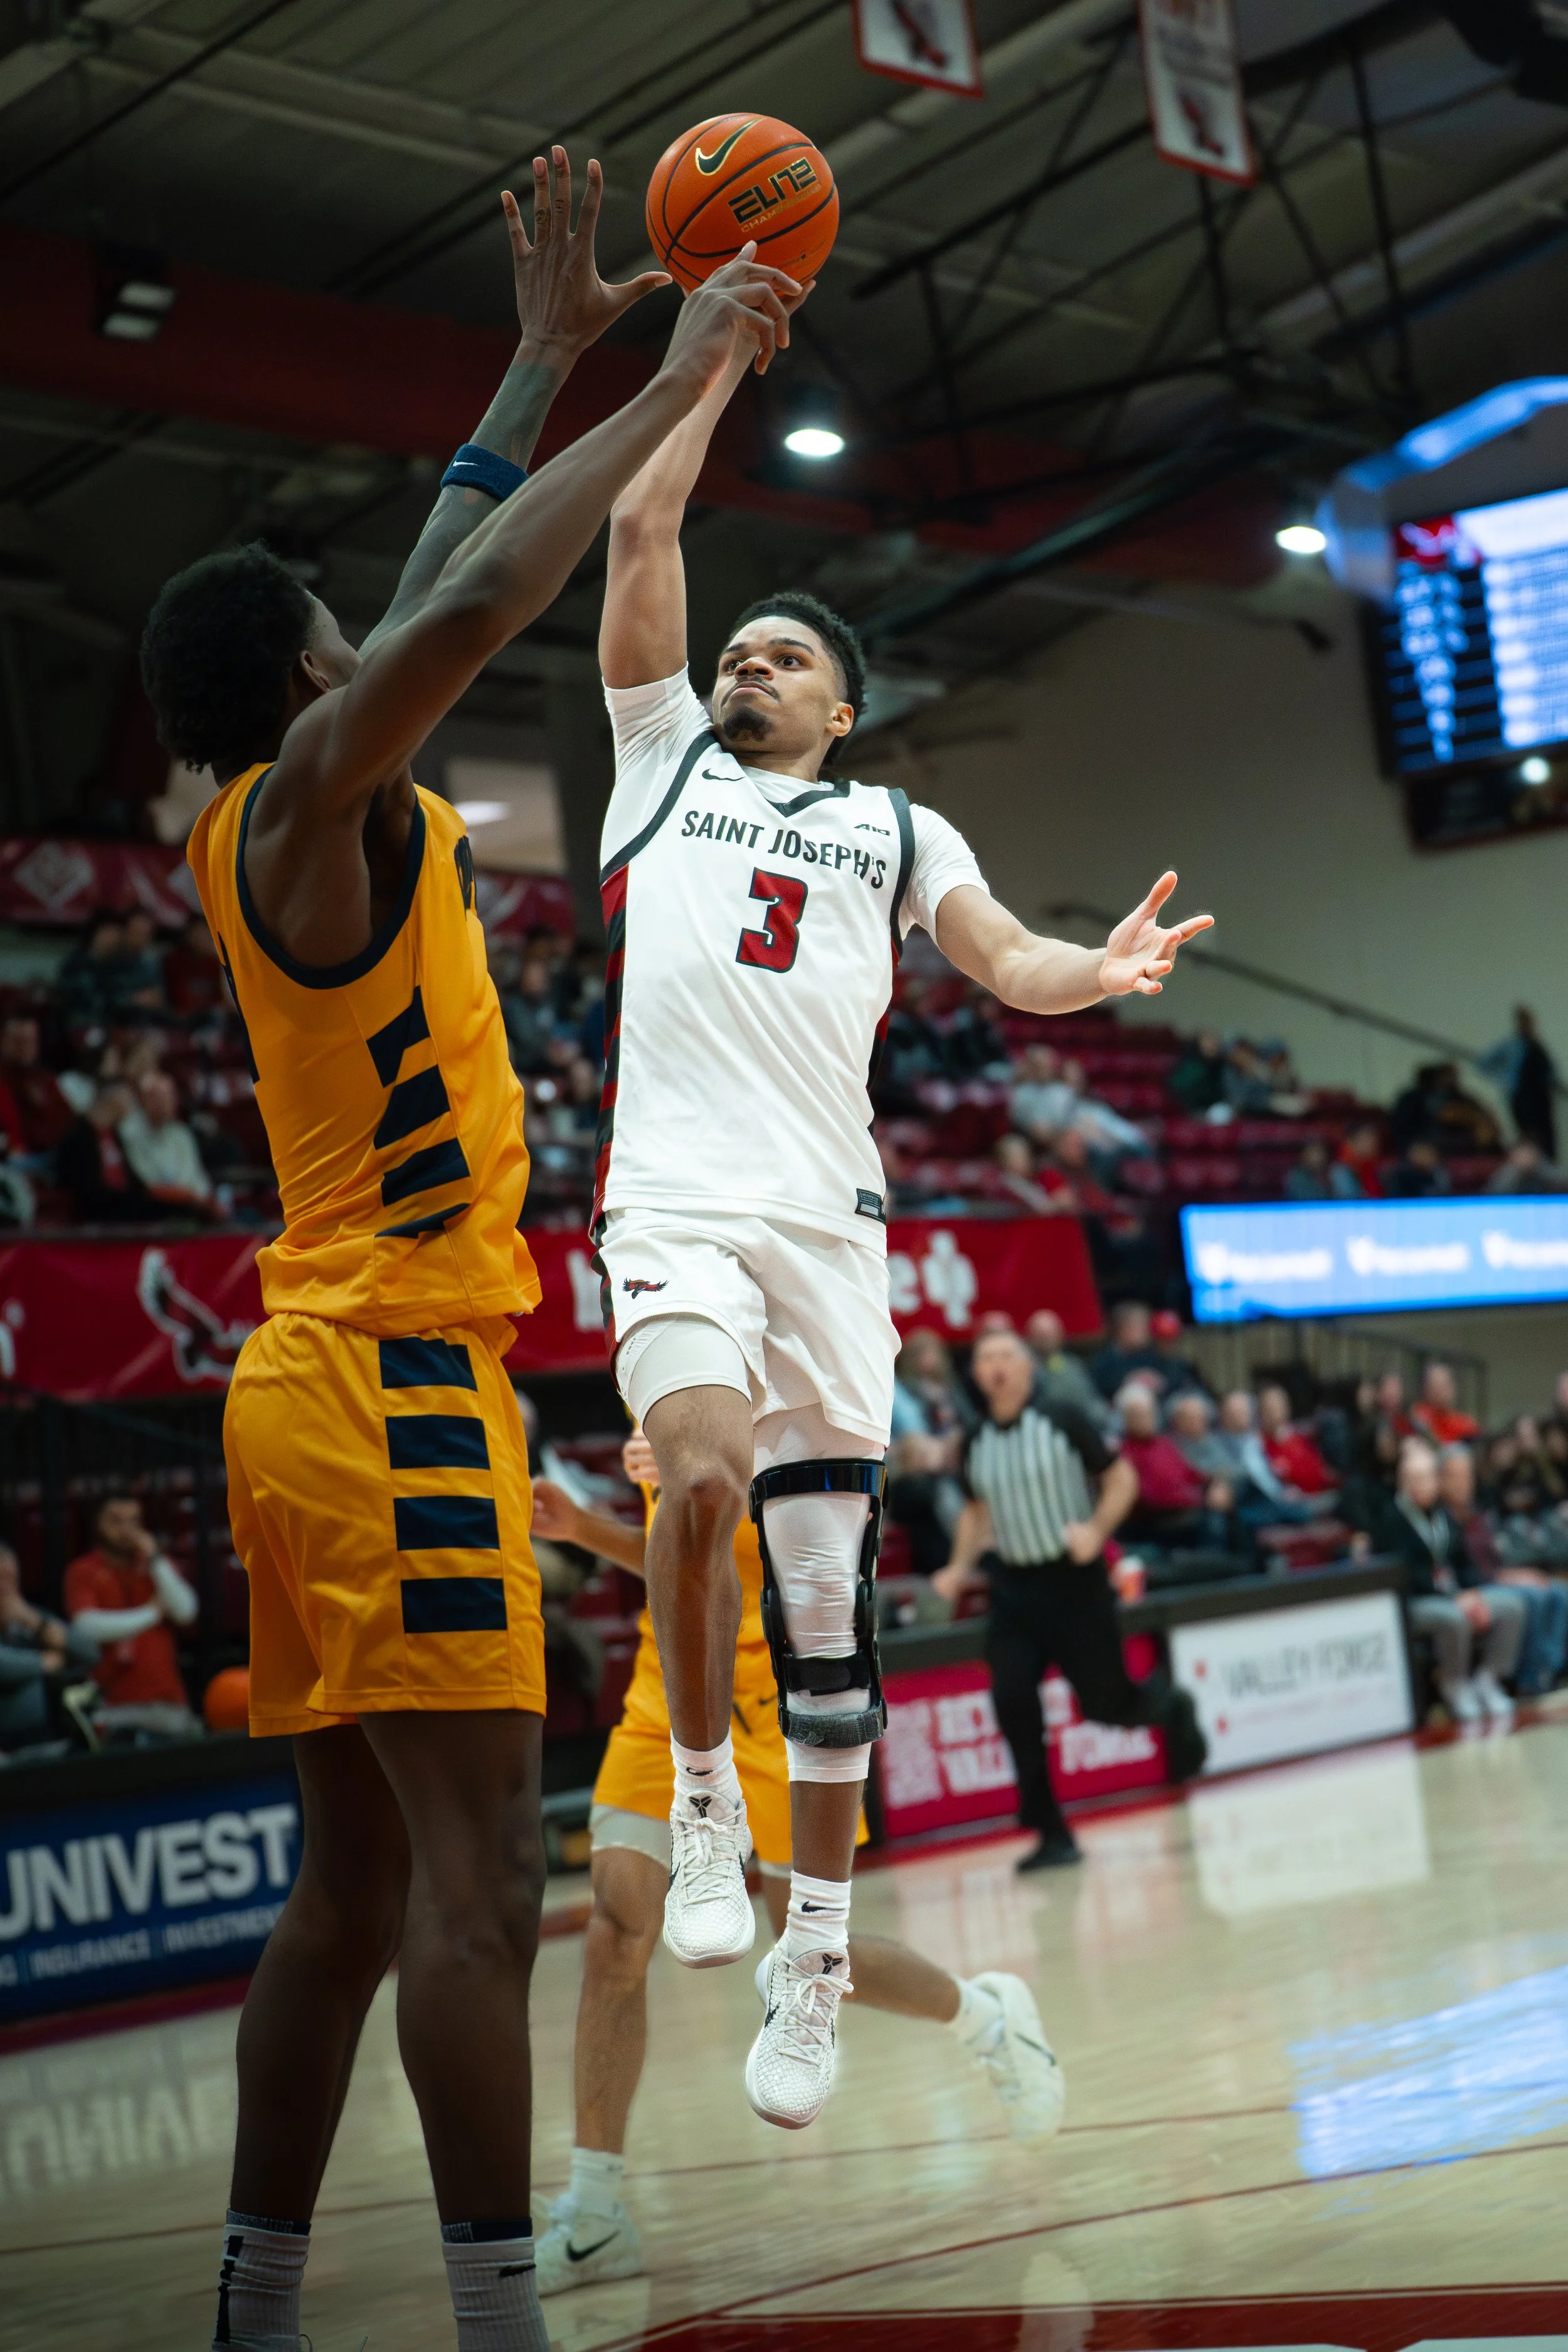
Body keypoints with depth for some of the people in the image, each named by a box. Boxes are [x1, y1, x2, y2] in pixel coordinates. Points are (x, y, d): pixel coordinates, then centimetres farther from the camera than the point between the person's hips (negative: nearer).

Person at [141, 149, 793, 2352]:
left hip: (316, 1383, 10)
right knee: (476, 1880, -13)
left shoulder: (270, 824, 16)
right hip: (396, 1387, -10)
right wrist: (684, 379, -14)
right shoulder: (305, 800, -9)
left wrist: (548, 354, 29)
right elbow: (467, 606, -23)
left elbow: (442, 587, 25)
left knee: (356, 1884, 12)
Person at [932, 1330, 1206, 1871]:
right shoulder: (977, 1445, 6)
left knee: (1106, 1701, 0)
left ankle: (1170, 1707, 38)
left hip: (1075, 1579, -4)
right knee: (1012, 1701, -11)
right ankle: (1051, 1834, -2)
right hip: (1013, 1587, 4)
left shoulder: (1064, 1424, -7)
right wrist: (961, 1568, 7)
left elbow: (1122, 1480, -3)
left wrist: (1096, 1529, -19)